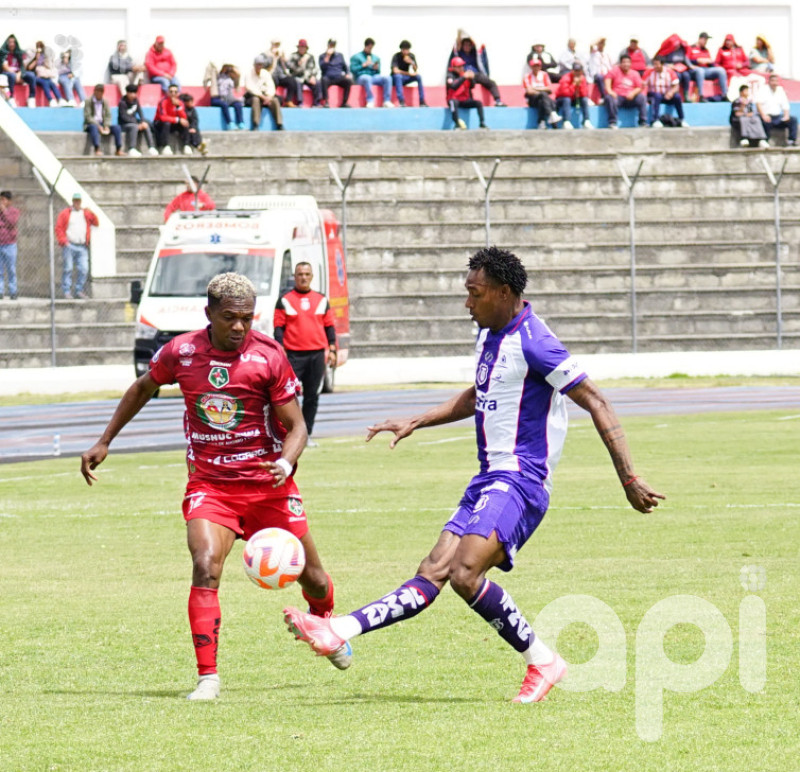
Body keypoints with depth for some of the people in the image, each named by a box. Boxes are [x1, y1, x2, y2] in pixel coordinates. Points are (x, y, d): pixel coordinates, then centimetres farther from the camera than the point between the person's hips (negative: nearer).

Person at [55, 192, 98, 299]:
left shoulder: (86, 213, 17)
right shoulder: (65, 213, 8)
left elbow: (96, 223, 12)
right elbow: (59, 228, 3)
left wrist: (91, 214, -5)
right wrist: (63, 240, -9)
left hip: (82, 247, 3)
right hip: (69, 246, -3)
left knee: (83, 269, -4)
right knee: (67, 269, -5)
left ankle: (79, 291, 6)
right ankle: (67, 292, -2)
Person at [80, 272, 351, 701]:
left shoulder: (269, 355, -11)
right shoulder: (181, 352, -6)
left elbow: (295, 425, -7)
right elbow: (143, 388, 16)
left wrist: (286, 462, -28)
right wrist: (104, 442, 16)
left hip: (267, 484, 0)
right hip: (209, 484, 0)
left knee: (311, 576, 10)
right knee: (205, 569, -24)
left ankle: (324, 623, 47)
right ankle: (207, 677, -19)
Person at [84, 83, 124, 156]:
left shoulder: (105, 102, 11)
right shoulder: (88, 101, -3)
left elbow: (108, 116, 6)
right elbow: (88, 117, -11)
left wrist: (106, 126, -14)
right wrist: (99, 126, -21)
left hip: (102, 124, 5)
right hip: (91, 124, -5)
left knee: (116, 128, -19)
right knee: (94, 127, -40)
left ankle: (119, 149, -27)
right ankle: (97, 149, -52)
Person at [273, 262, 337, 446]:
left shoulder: (321, 300, 12)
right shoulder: (285, 300, 4)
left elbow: (329, 326, 15)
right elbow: (278, 327, 1)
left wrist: (332, 350, 6)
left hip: (317, 355, 3)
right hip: (293, 355, -3)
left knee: (312, 396, 5)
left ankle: (306, 434, 11)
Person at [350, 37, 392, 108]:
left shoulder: (376, 57, 26)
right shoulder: (356, 57, 14)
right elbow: (352, 69, 1)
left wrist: (376, 68, 0)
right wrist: (364, 65, -6)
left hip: (374, 76, 4)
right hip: (361, 77, -4)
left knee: (386, 78, -25)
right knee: (367, 78, -41)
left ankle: (387, 101, -29)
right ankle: (370, 101, -43)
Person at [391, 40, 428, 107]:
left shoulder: (411, 56, -2)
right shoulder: (396, 56, -16)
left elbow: (416, 71, -7)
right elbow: (395, 71, -28)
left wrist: (412, 62, -27)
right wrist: (408, 73, -28)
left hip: (405, 79, 5)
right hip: (395, 78, -5)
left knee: (418, 76, -20)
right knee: (398, 76, -38)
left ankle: (422, 101, -23)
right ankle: (401, 101, -47)